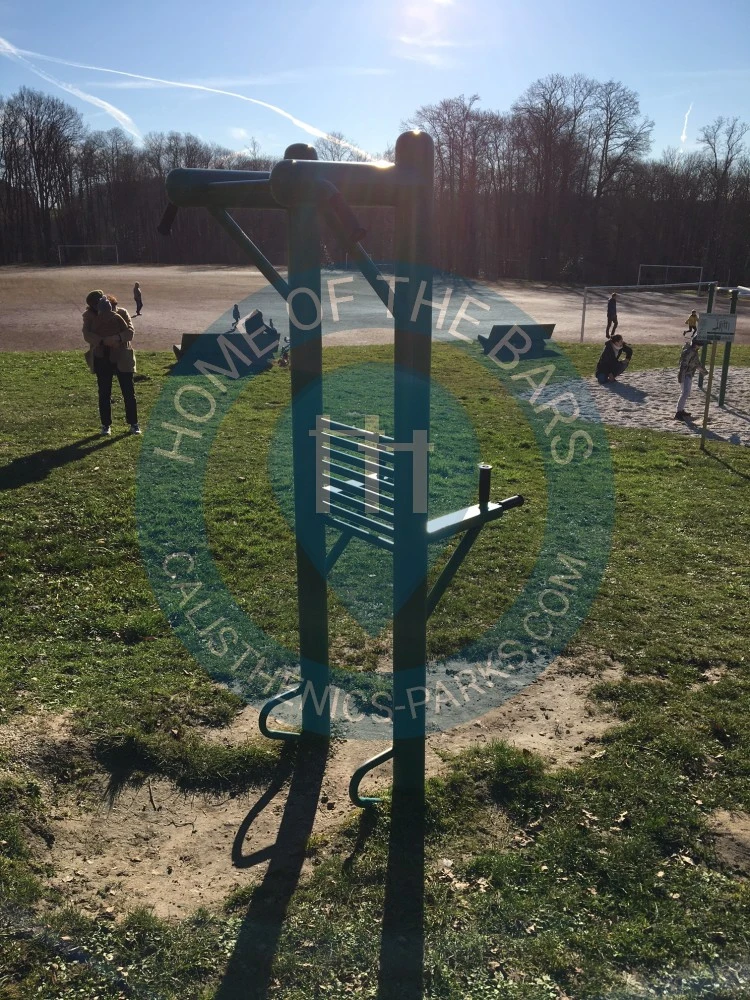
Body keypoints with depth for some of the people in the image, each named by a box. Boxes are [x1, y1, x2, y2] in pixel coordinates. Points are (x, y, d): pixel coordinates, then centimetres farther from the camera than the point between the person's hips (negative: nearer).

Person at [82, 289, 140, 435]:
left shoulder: (121, 313, -2)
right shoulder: (90, 316, 0)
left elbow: (130, 331, -11)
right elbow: (87, 335, -12)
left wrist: (118, 337, -30)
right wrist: (103, 341, -29)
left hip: (122, 359, -1)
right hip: (101, 360, 1)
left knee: (129, 392, 3)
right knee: (104, 394, 6)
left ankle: (134, 424, 14)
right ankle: (106, 425, 17)